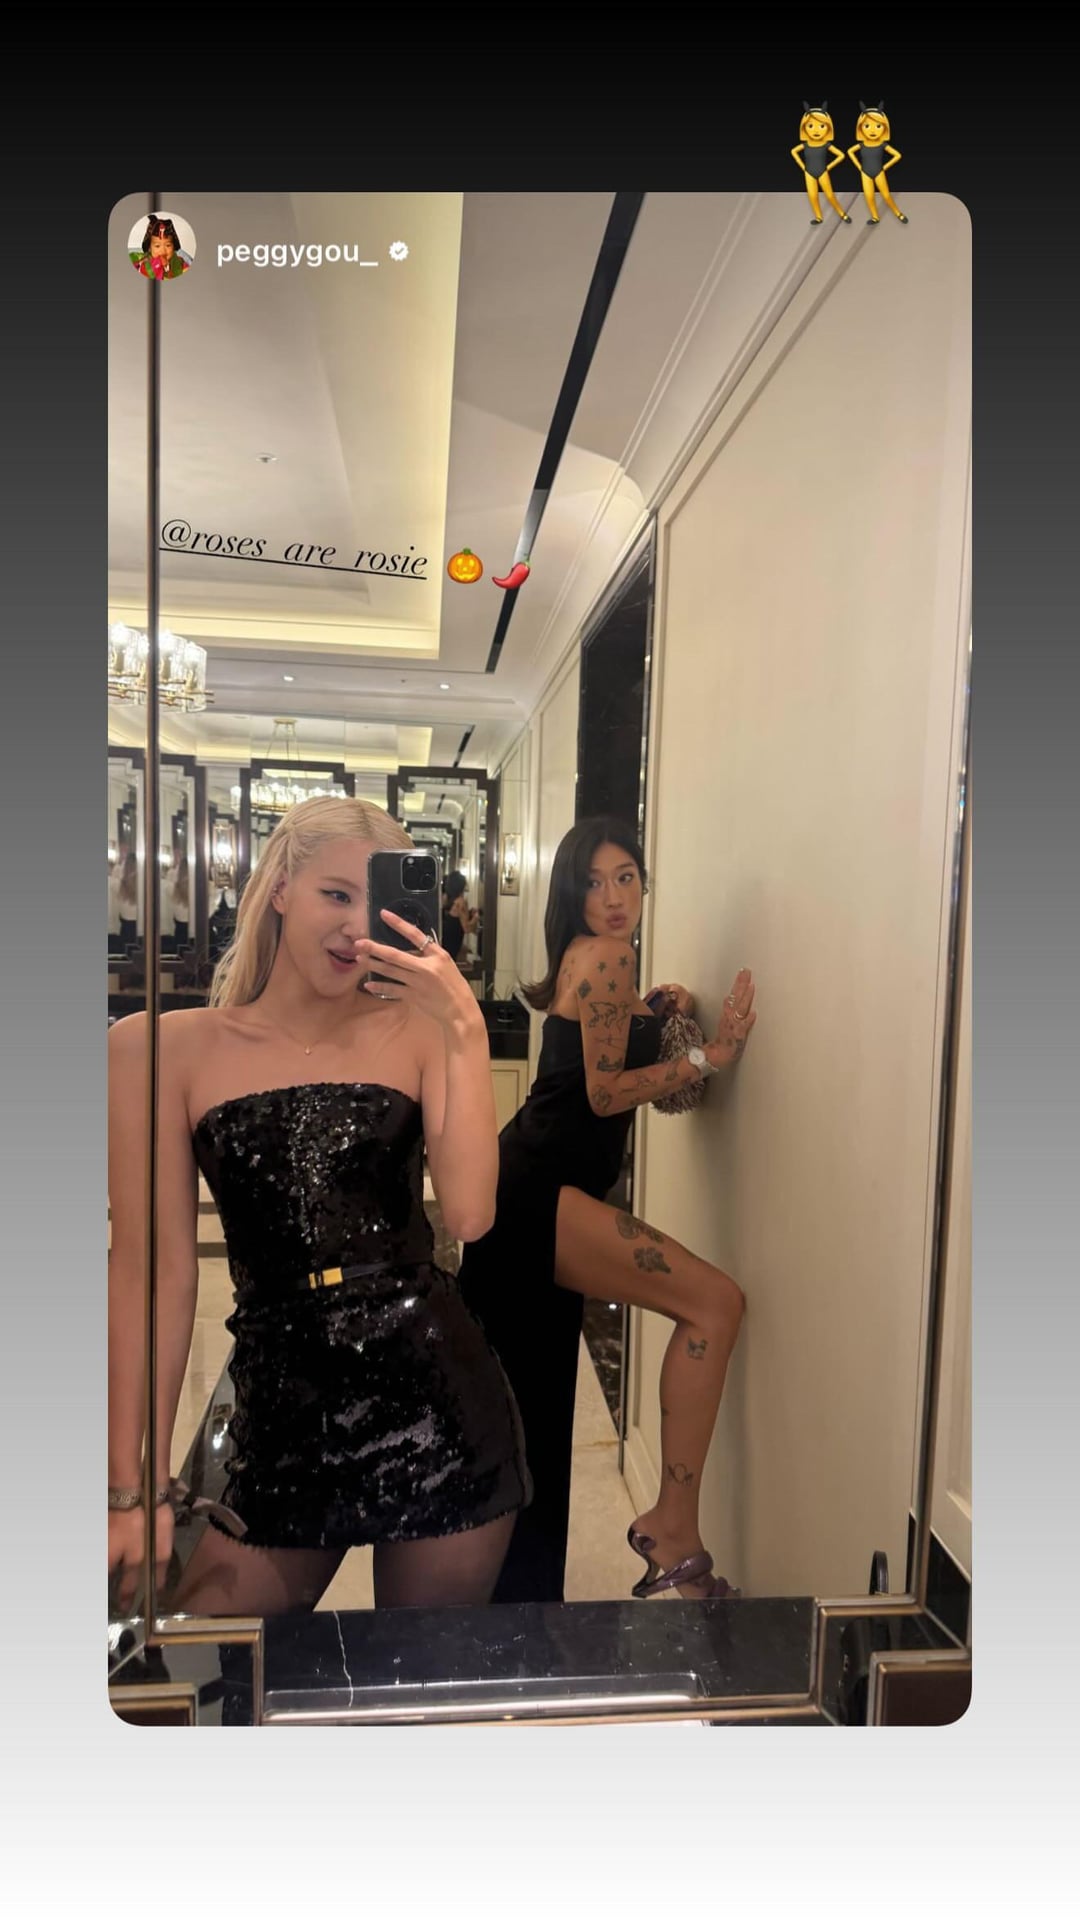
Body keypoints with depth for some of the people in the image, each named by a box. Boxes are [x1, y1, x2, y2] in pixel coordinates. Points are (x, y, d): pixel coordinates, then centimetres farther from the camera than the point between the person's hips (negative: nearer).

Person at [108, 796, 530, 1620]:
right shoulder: (161, 1048, -3)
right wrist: (134, 1486, 0)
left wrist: (466, 1032, -18)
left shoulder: (415, 1031, -1)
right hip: (282, 1419, 0)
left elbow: (470, 1216, -12)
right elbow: (153, 1272, -2)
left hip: (441, 1405, 1)